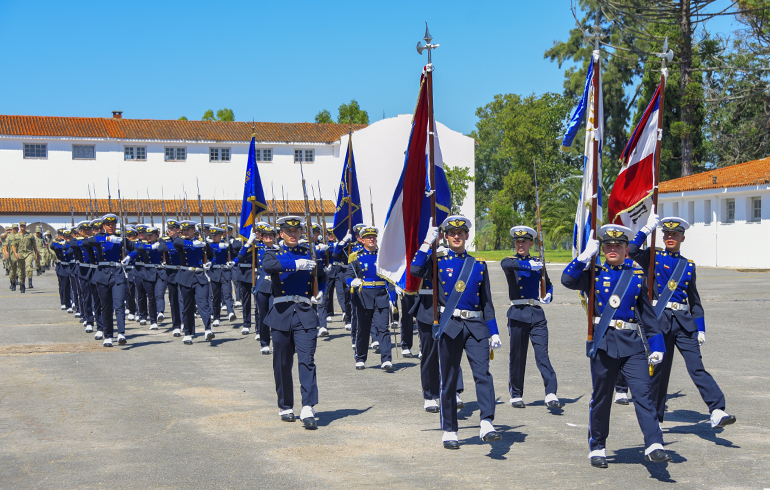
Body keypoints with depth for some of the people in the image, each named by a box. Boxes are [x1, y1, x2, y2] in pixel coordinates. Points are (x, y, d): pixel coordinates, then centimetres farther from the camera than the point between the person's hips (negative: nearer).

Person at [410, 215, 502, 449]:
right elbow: (416, 270, -15)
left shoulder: (479, 264, 12)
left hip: (476, 325, 1)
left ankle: (487, 424, -22)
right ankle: (449, 431, 13)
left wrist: (494, 332, 8)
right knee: (449, 379, 3)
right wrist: (427, 242, -12)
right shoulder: (439, 260, 6)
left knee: (483, 372, -15)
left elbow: (487, 302, 14)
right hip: (450, 325, -1)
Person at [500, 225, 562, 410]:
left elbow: (548, 284, 26)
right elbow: (508, 265, -21)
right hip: (518, 313, -2)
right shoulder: (508, 262, 5)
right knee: (517, 355, 5)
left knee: (542, 353, -8)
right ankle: (516, 396, 17)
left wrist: (548, 295, 6)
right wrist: (529, 265, -27)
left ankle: (551, 395, -15)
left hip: (537, 313, 2)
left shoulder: (538, 264, 14)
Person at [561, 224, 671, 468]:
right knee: (601, 397, 7)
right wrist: (587, 255, -11)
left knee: (642, 392, -11)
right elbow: (568, 280, -11)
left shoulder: (637, 276, 10)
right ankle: (597, 448, 20)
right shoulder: (594, 274, 7)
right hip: (603, 342, 0)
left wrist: (656, 346, 7)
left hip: (633, 343, 1)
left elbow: (647, 314, 13)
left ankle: (654, 446, -15)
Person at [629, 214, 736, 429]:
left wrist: (701, 329, 11)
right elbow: (632, 251, -13)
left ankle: (717, 412, -20)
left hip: (683, 321, 2)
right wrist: (648, 228, -11)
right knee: (659, 369, 4)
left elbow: (695, 300, 17)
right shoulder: (653, 258, 7)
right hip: (660, 319, -1)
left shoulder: (688, 265, 14)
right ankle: (656, 418, 16)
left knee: (696, 365, -10)